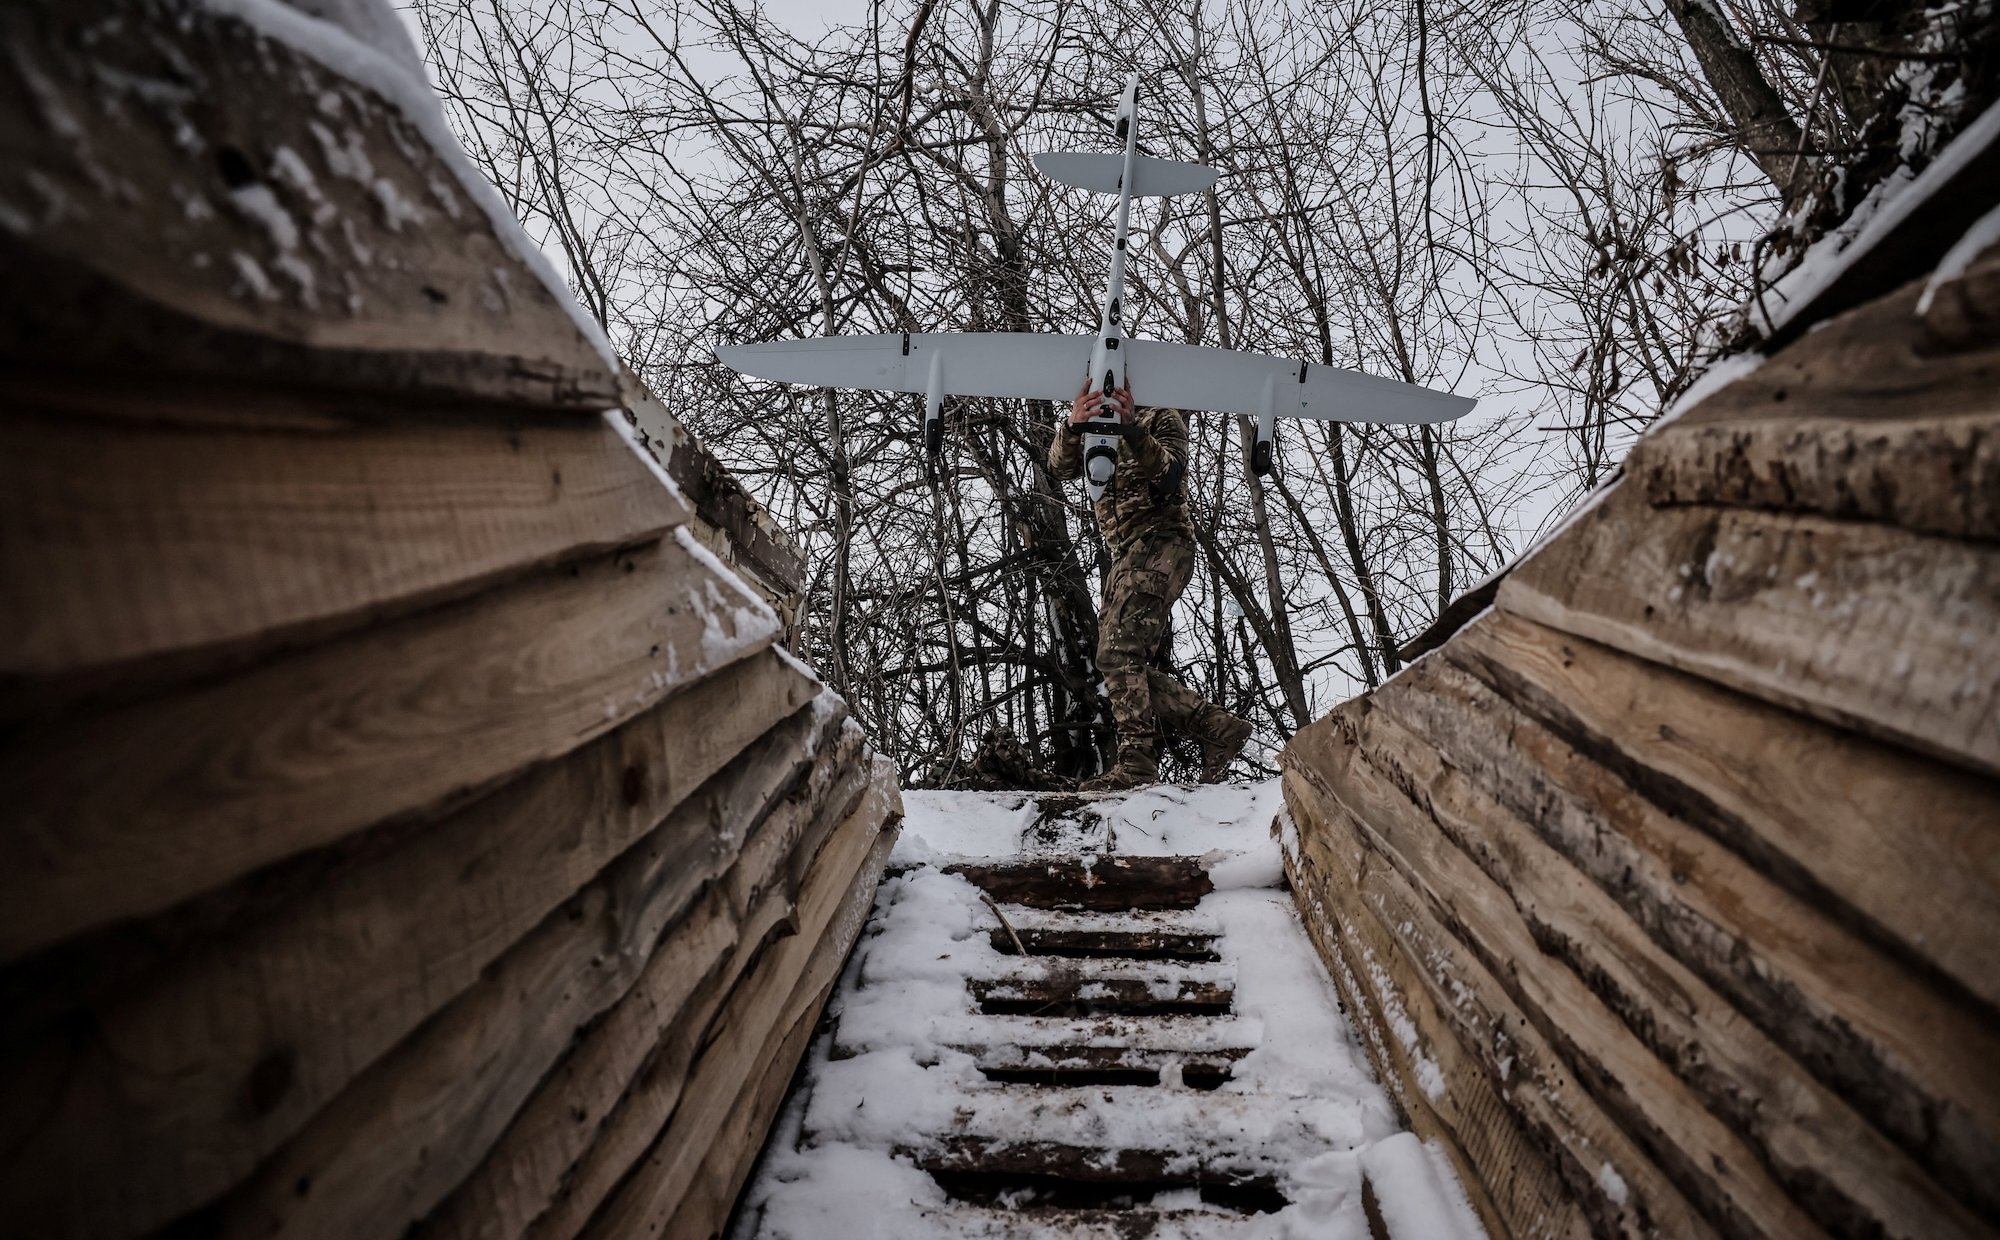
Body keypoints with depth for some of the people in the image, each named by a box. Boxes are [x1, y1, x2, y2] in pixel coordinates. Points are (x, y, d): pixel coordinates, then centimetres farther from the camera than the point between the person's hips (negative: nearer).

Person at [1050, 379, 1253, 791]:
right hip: (1126, 555, 8)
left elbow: (1168, 475, -12)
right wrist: (1073, 426, -21)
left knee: (1118, 653, -21)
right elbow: (1061, 468, 0)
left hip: (1160, 544, -8)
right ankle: (1218, 725, 5)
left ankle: (1137, 761, -21)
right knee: (1125, 665, 1)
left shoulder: (1163, 418, 8)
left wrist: (1131, 427, -25)